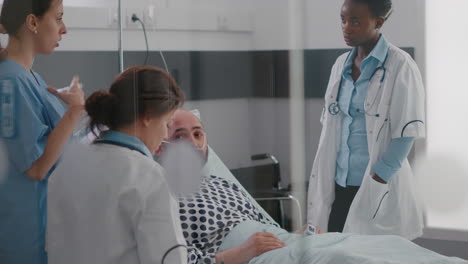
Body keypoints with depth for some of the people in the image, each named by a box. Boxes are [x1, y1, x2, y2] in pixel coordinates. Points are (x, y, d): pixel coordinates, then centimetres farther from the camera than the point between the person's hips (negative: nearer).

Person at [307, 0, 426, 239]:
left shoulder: (400, 66, -9)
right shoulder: (341, 64, 10)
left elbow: (407, 132, -12)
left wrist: (377, 179, -14)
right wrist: (325, 179, 10)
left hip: (378, 187, -6)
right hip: (339, 183, 6)